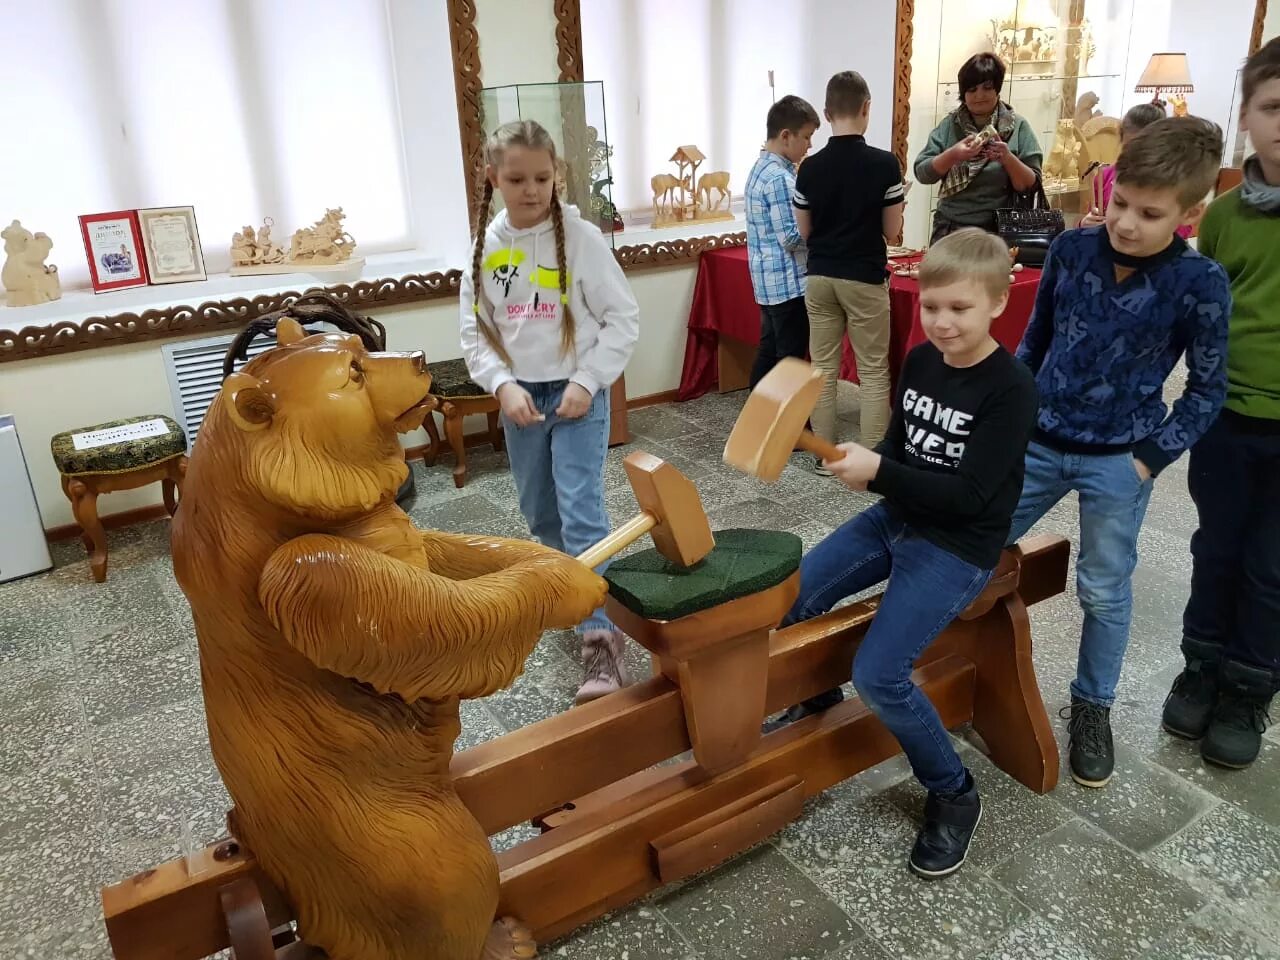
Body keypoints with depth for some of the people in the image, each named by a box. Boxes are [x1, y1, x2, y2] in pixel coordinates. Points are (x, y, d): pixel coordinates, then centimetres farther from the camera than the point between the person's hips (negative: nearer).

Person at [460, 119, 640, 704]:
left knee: (581, 511, -12)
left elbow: (623, 318, -8)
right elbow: (475, 332, 4)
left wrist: (587, 383, -15)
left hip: (577, 391, -4)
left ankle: (601, 635, -8)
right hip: (519, 396, 5)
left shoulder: (581, 237, -9)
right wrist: (503, 385, -11)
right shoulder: (486, 246, 1)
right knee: (540, 513, 16)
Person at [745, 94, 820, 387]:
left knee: (769, 352, 15)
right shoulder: (780, 178, -19)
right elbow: (791, 238, -21)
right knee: (791, 359, -1)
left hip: (769, 282, 10)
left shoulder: (761, 168, 12)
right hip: (788, 284, -10)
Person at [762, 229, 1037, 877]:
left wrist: (879, 475, -27)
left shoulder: (1010, 389, -18)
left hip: (959, 546, -7)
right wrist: (869, 467, -10)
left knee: (878, 674, -20)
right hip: (897, 517, 7)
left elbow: (969, 495, -21)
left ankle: (953, 795, 7)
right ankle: (816, 694, 31)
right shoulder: (919, 361, 2)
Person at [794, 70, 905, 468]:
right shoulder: (884, 163, -10)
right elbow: (892, 230, -4)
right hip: (865, 278, -3)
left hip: (819, 277, 3)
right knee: (873, 372, 5)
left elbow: (804, 232, 5)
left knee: (824, 368, 10)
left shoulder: (810, 167, -2)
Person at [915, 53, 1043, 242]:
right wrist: (953, 155, -20)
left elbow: (1031, 185, -3)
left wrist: (1008, 158, -19)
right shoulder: (949, 125, 4)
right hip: (949, 229, 1)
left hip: (998, 232, -1)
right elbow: (922, 173, -4)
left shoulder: (1017, 126, 0)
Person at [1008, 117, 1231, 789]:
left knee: (1105, 592, 10)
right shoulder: (1072, 249, -5)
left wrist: (1151, 458, -10)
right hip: (1038, 442, 3)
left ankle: (1092, 707, 31)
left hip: (1118, 461, -3)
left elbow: (1207, 390, -4)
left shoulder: (1199, 284, -13)